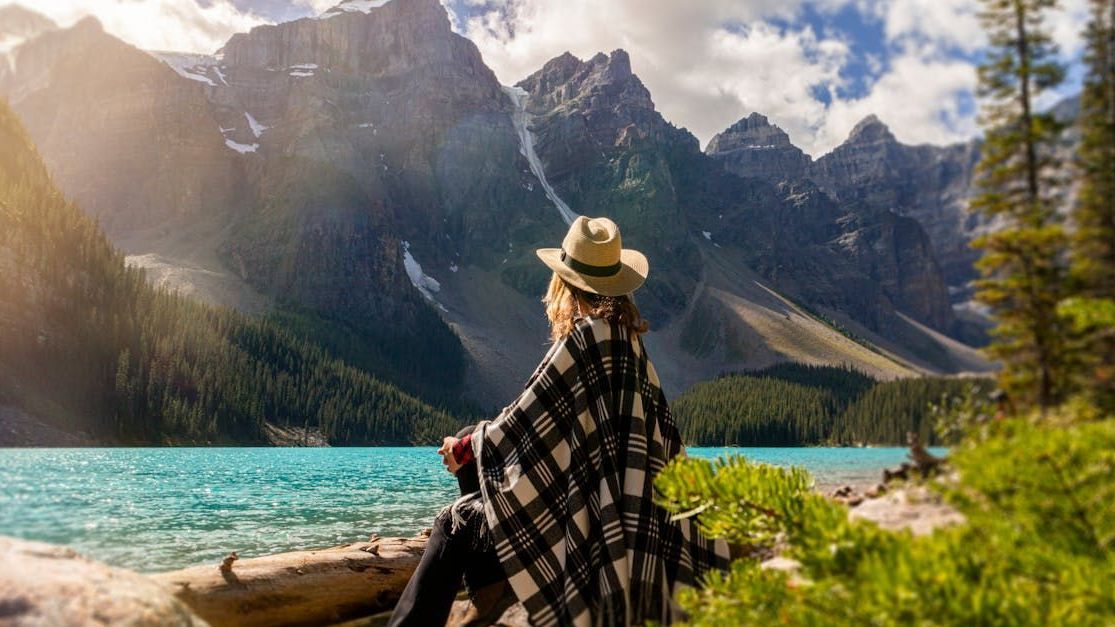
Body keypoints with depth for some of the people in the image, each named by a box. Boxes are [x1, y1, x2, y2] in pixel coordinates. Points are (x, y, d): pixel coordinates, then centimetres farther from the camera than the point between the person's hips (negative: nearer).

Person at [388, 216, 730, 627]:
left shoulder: (587, 336, -18)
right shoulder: (627, 338, 6)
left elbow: (522, 424, -16)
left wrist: (463, 447, 1)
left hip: (584, 513, -9)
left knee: (455, 524, 1)